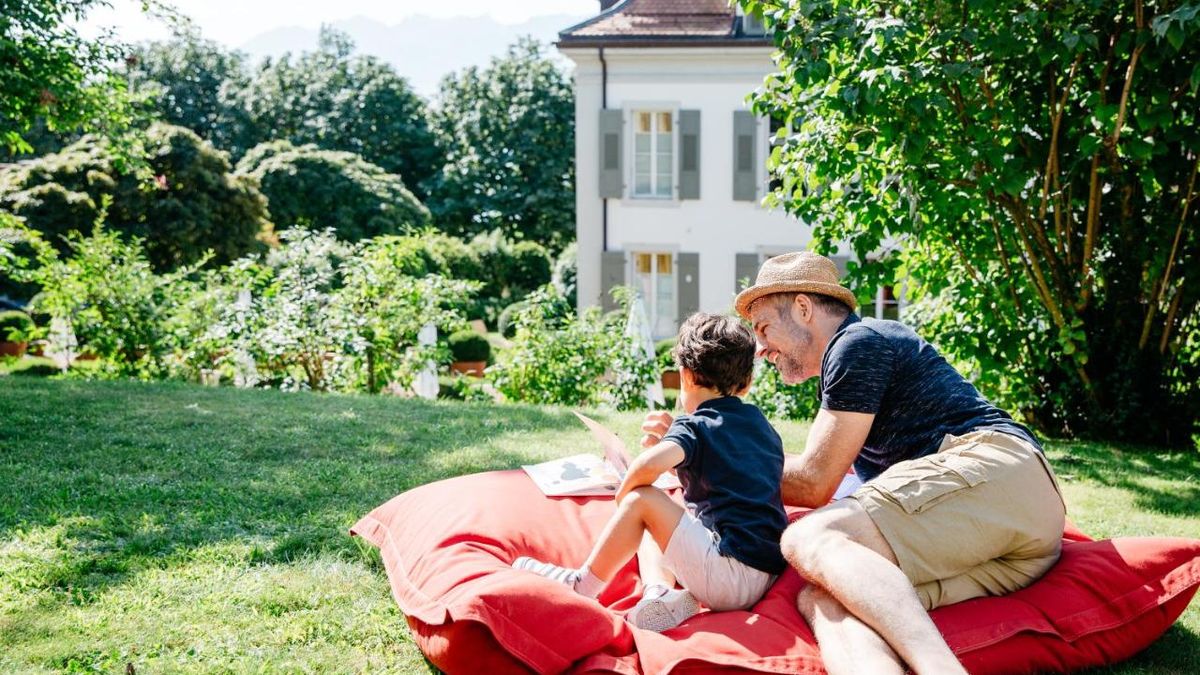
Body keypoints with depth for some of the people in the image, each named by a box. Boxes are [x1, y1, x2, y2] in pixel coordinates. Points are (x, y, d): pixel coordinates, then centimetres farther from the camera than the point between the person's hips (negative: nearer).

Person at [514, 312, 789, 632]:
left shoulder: (694, 427, -6)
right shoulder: (764, 427, 16)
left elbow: (650, 464, -25)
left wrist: (624, 490, -4)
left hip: (732, 570, -8)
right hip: (767, 577, 8)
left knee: (642, 499, -3)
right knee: (649, 536, 19)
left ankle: (582, 584, 4)